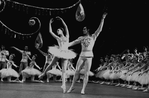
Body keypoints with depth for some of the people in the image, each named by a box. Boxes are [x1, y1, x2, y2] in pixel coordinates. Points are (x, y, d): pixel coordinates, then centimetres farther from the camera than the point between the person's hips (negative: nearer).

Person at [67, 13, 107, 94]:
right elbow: (73, 42, 12)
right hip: (81, 56, 3)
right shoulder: (81, 38, 15)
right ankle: (72, 87, 17)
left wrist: (103, 19, -8)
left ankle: (83, 89, -3)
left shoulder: (93, 37, 7)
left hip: (89, 56, -3)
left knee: (86, 74, -6)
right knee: (76, 72, 4)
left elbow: (100, 29, -1)